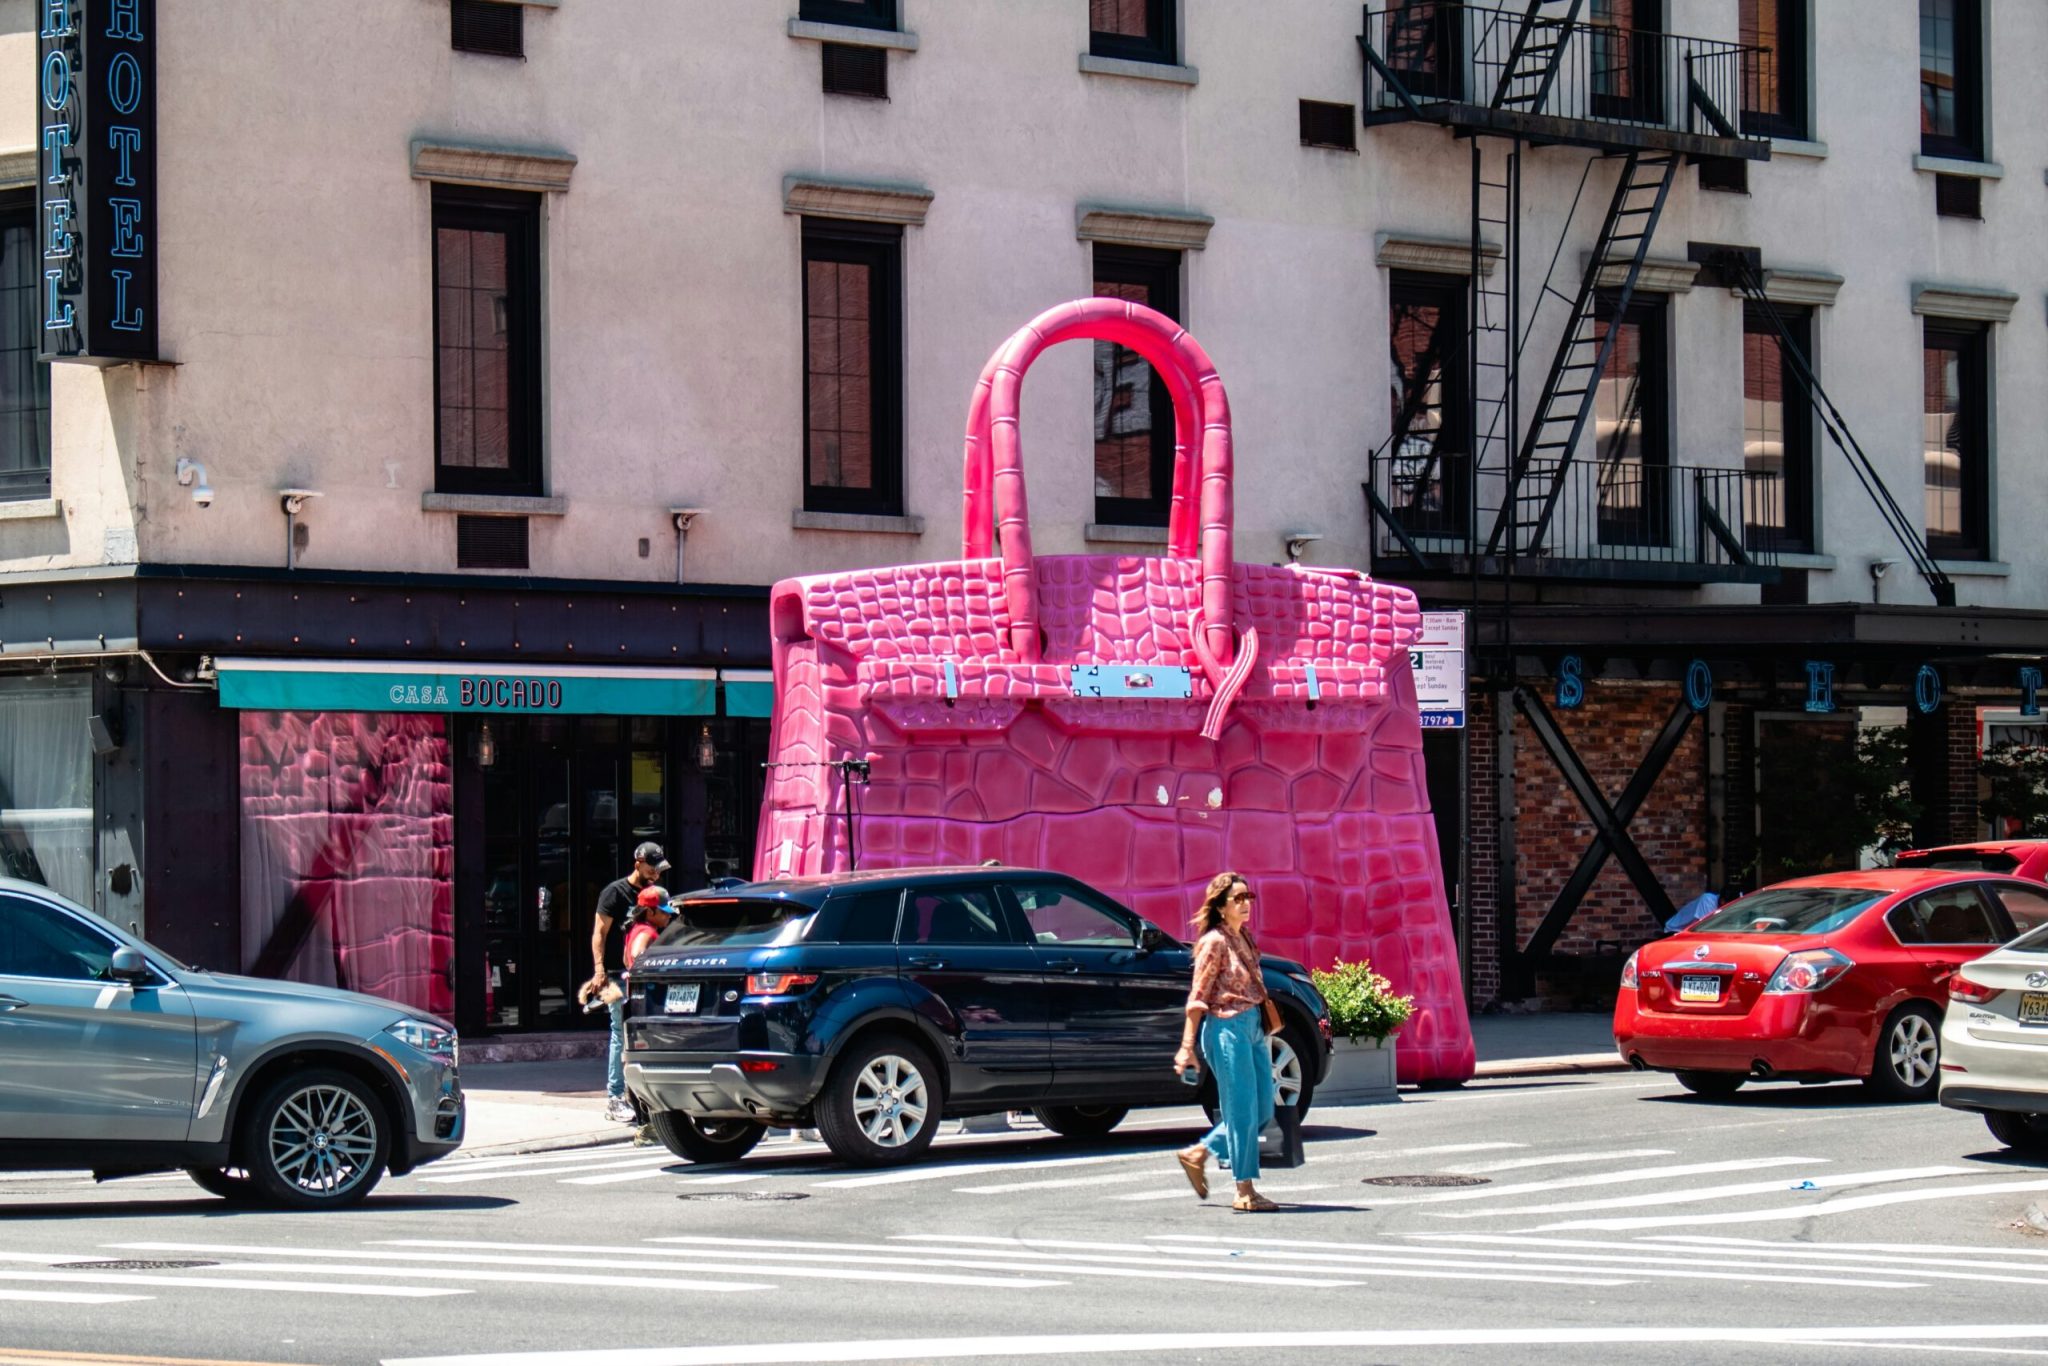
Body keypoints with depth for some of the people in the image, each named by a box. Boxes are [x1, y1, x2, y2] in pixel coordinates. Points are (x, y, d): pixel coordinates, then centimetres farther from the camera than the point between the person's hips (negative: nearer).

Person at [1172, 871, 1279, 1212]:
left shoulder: (1244, 939, 15)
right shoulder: (1214, 942, -9)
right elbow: (1198, 997, -11)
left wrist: (1262, 1030, 19)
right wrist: (1187, 1046, -14)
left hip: (1252, 1027, 9)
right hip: (1227, 1028, -9)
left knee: (1262, 1110, 9)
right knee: (1242, 1110, -6)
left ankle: (1198, 1154, 21)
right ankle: (1245, 1192, -1)